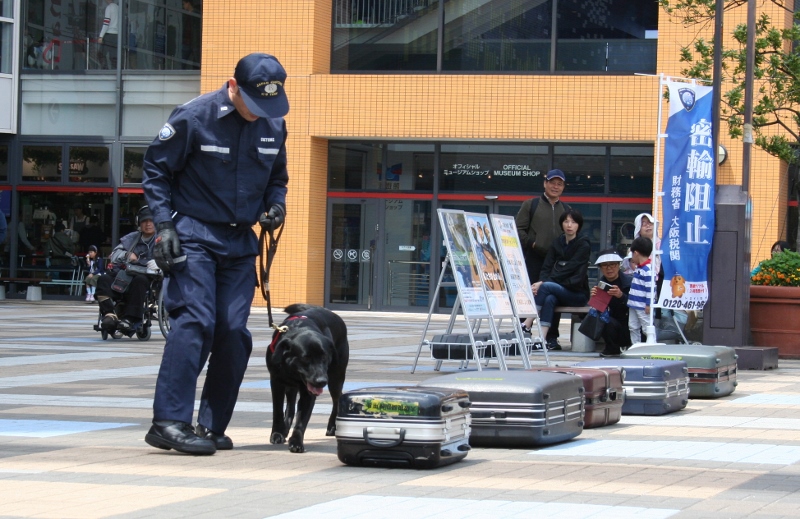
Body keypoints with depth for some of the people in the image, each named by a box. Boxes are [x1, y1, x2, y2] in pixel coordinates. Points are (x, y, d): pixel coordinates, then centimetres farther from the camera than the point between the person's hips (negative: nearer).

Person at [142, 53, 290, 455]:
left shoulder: (274, 125, 6)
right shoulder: (194, 117, -11)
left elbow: (277, 177, 21)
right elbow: (156, 169, -4)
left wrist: (276, 205, 0)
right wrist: (164, 224, -12)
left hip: (240, 242, 6)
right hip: (194, 236, -5)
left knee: (233, 332, 0)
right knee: (194, 320, -17)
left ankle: (212, 426, 9)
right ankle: (169, 421, -18)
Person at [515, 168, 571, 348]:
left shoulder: (566, 210, 16)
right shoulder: (530, 205, 7)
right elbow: (518, 229, 2)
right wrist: (531, 244, -11)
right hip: (533, 260, -3)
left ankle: (551, 337, 12)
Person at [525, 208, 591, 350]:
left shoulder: (584, 245, -6)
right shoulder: (557, 244, 12)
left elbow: (568, 269, -16)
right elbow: (547, 268, 5)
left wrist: (543, 283, -24)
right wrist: (541, 282, -19)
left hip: (578, 293, -4)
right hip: (559, 291, 4)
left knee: (546, 287, -28)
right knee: (549, 299, -30)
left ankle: (526, 326, -32)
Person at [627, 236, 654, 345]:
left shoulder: (648, 269, -19)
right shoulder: (639, 268, 13)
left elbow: (650, 288, -21)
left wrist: (649, 304, -21)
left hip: (643, 306, -11)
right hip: (634, 305, 11)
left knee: (647, 328, -6)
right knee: (633, 327, 15)